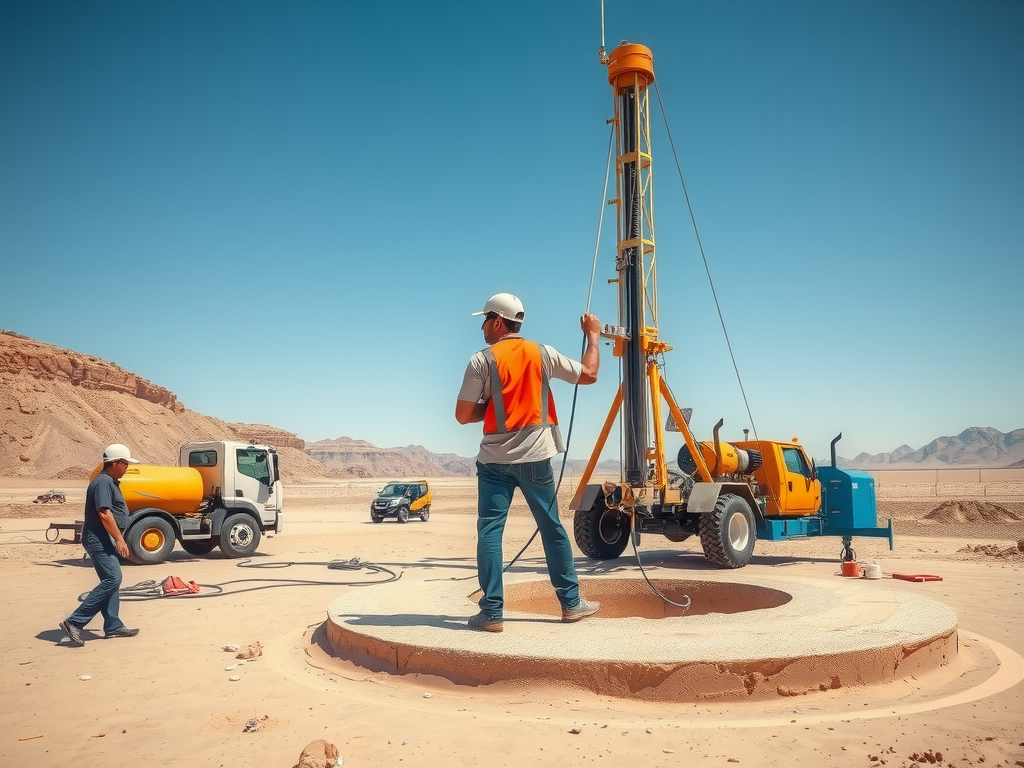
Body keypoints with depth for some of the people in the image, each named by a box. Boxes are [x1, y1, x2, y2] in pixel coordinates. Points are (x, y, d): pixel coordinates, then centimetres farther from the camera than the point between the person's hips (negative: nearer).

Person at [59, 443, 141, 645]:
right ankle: (74, 622, -12)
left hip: (104, 540, 11)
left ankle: (113, 625, 15)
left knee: (111, 580, 11)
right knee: (112, 579, -15)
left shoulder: (110, 482, 17)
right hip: (99, 539, -11)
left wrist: (116, 539, 24)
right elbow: (104, 514, -23)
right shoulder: (103, 482, -15)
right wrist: (119, 539, -21)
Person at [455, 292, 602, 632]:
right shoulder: (543, 354, 3)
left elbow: (463, 415, -5)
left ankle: (492, 612, 2)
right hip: (535, 456, 3)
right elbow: (589, 374, 11)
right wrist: (593, 336, 24)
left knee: (489, 531, 3)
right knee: (552, 528, 12)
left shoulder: (482, 360, -5)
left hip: (495, 458, -2)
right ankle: (571, 602, 20)